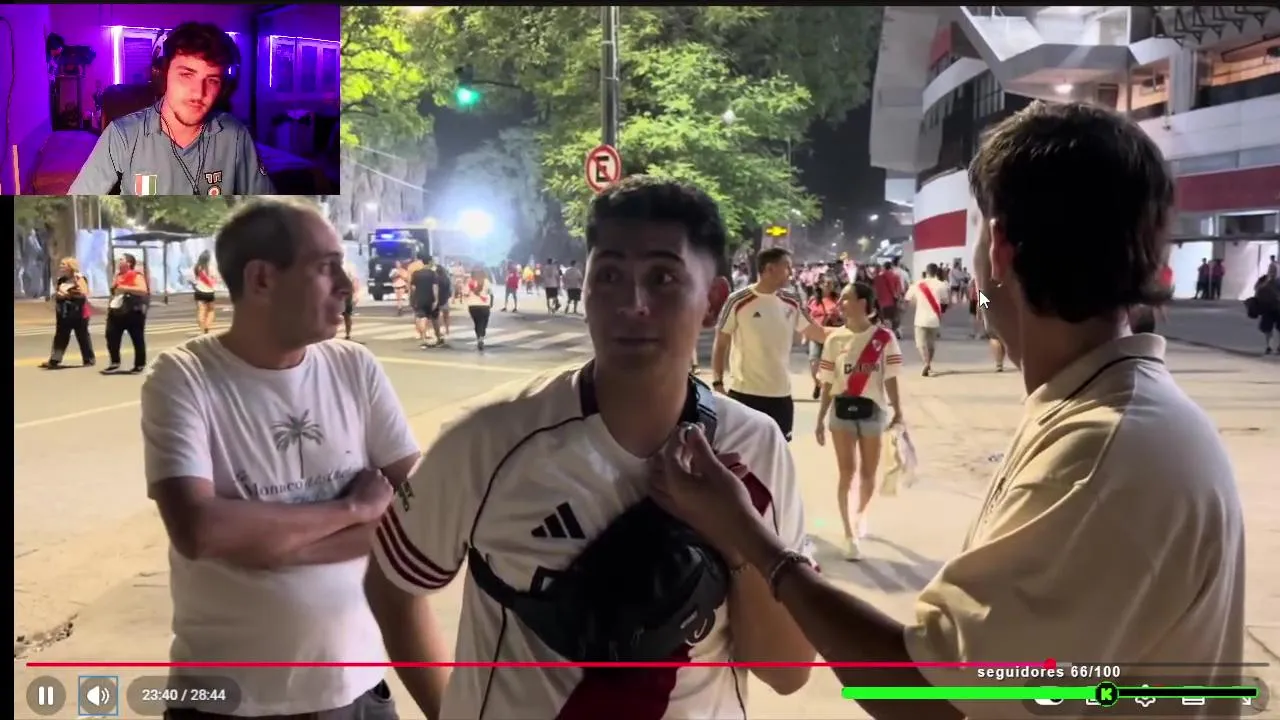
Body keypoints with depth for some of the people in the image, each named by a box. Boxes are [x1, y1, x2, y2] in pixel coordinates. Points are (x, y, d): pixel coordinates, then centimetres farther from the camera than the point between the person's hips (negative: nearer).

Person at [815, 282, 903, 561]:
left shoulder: (884, 337, -6)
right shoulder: (835, 339, 0)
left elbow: (890, 379, -1)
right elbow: (828, 383, 5)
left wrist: (898, 412, -3)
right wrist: (820, 419, 5)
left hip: (873, 409, -1)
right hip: (842, 409, 1)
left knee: (868, 473, 12)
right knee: (847, 472, 0)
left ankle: (860, 515, 40)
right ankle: (849, 534, 8)